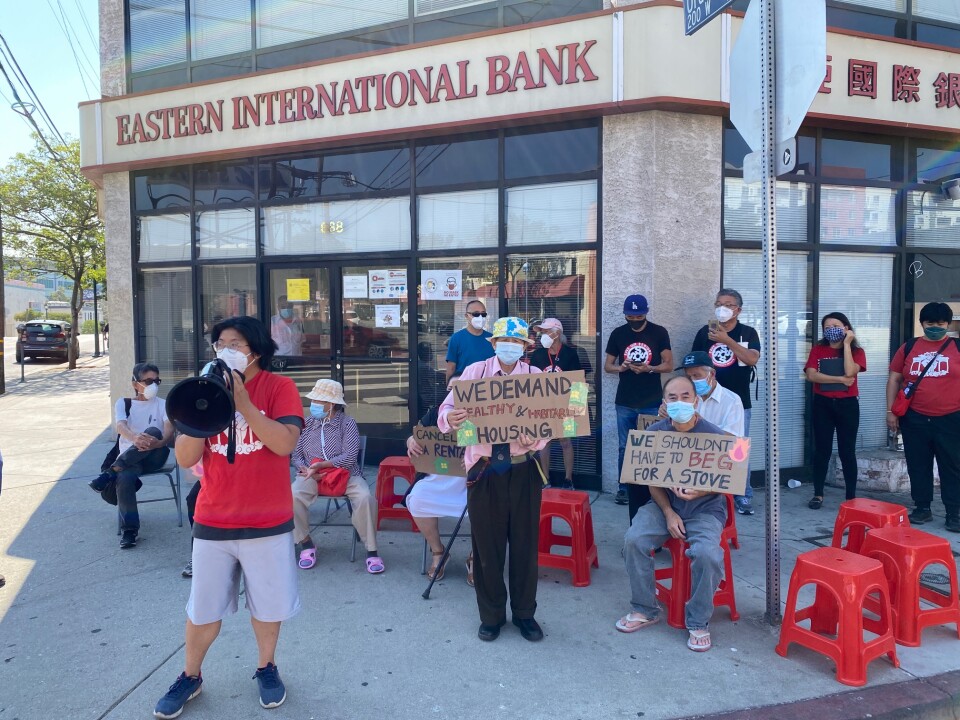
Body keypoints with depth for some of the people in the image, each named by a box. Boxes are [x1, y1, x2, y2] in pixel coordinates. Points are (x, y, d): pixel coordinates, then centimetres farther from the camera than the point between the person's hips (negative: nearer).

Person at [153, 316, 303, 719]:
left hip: (267, 522, -2)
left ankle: (266, 667, 37)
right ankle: (190, 676, 37)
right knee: (203, 608, 15)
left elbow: (285, 443, -22)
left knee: (267, 605, 13)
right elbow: (185, 459, -3)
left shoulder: (279, 388, -8)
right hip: (213, 522, 3)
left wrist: (242, 403, -26)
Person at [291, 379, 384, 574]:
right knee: (293, 496, -29)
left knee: (365, 497, -30)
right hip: (312, 476, 2)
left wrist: (320, 465, -19)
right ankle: (305, 543, -6)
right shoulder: (306, 424, 10)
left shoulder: (347, 423, -1)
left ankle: (372, 550, -16)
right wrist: (306, 469, -14)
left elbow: (349, 457, -11)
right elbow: (296, 456, 8)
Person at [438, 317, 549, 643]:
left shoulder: (537, 376, 3)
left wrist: (534, 440, -27)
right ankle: (491, 615, 27)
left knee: (525, 543, 9)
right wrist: (450, 418, -30)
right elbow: (446, 409, -5)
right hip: (484, 470, 0)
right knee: (487, 545, 9)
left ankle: (524, 613, 28)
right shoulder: (474, 372, 2)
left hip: (523, 470, 0)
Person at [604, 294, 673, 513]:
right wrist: (620, 367, -14)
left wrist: (648, 368, -19)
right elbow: (607, 366, 8)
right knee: (624, 447, 6)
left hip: (652, 403, -1)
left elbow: (669, 365, -1)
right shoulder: (618, 334, 5)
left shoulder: (659, 332, 0)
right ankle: (624, 489, 15)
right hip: (625, 403, 2)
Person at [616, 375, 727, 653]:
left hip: (705, 508, -2)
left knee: (706, 553, -30)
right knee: (633, 539, -22)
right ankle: (645, 609, 1)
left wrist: (699, 492, -24)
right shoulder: (655, 432, -4)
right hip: (665, 504, 2)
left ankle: (699, 623, -4)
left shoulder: (713, 435, -10)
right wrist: (668, 513, -12)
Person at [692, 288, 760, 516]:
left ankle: (743, 497, 11)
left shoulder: (748, 333, 1)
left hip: (739, 404, -2)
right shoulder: (704, 332, 6)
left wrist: (727, 340, -21)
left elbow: (752, 359, -16)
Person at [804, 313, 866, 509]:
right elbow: (811, 375, -10)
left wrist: (846, 344, -12)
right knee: (822, 449, 3)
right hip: (822, 404, 1)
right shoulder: (817, 350, 4)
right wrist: (840, 379, -15)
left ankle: (851, 497, 12)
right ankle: (818, 494, 12)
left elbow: (850, 372, -17)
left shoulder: (856, 351, 2)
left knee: (847, 451, 2)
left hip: (847, 405, -1)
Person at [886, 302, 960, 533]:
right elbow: (894, 379, 8)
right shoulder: (908, 347, 6)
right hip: (914, 419, 2)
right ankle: (922, 508, 22)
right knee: (918, 466, 10)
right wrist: (891, 411, 3)